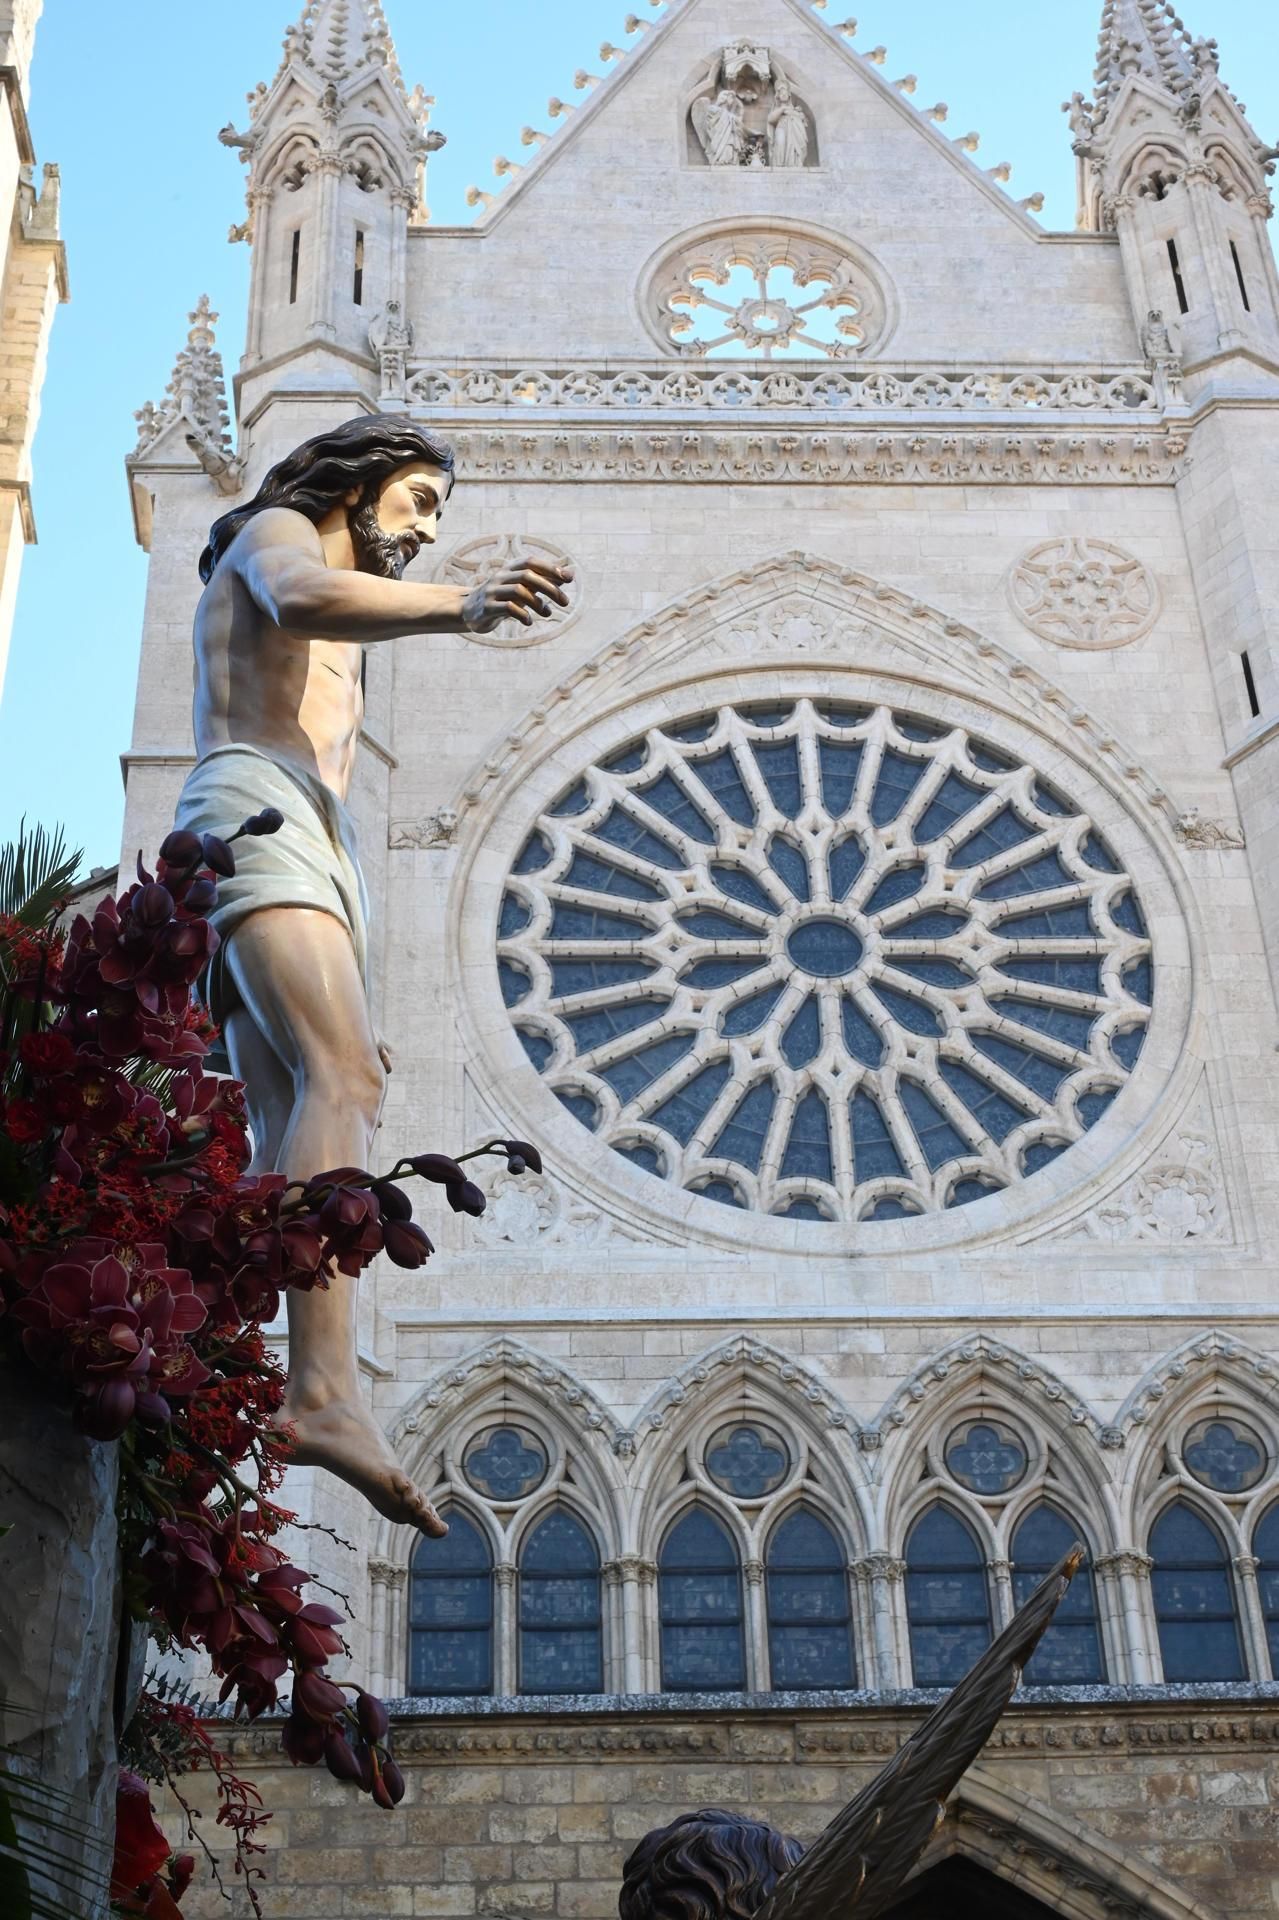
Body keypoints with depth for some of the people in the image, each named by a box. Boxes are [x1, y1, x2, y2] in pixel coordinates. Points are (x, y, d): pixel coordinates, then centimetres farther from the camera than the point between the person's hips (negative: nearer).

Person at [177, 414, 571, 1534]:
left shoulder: (344, 651, 38)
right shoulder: (274, 533, 14)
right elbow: (303, 599, -14)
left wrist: (351, 1003, 23)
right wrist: (465, 607, -34)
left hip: (322, 858, 9)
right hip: (252, 814, -9)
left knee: (292, 1146, -12)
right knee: (343, 1084, -30)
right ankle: (327, 1388, -45)